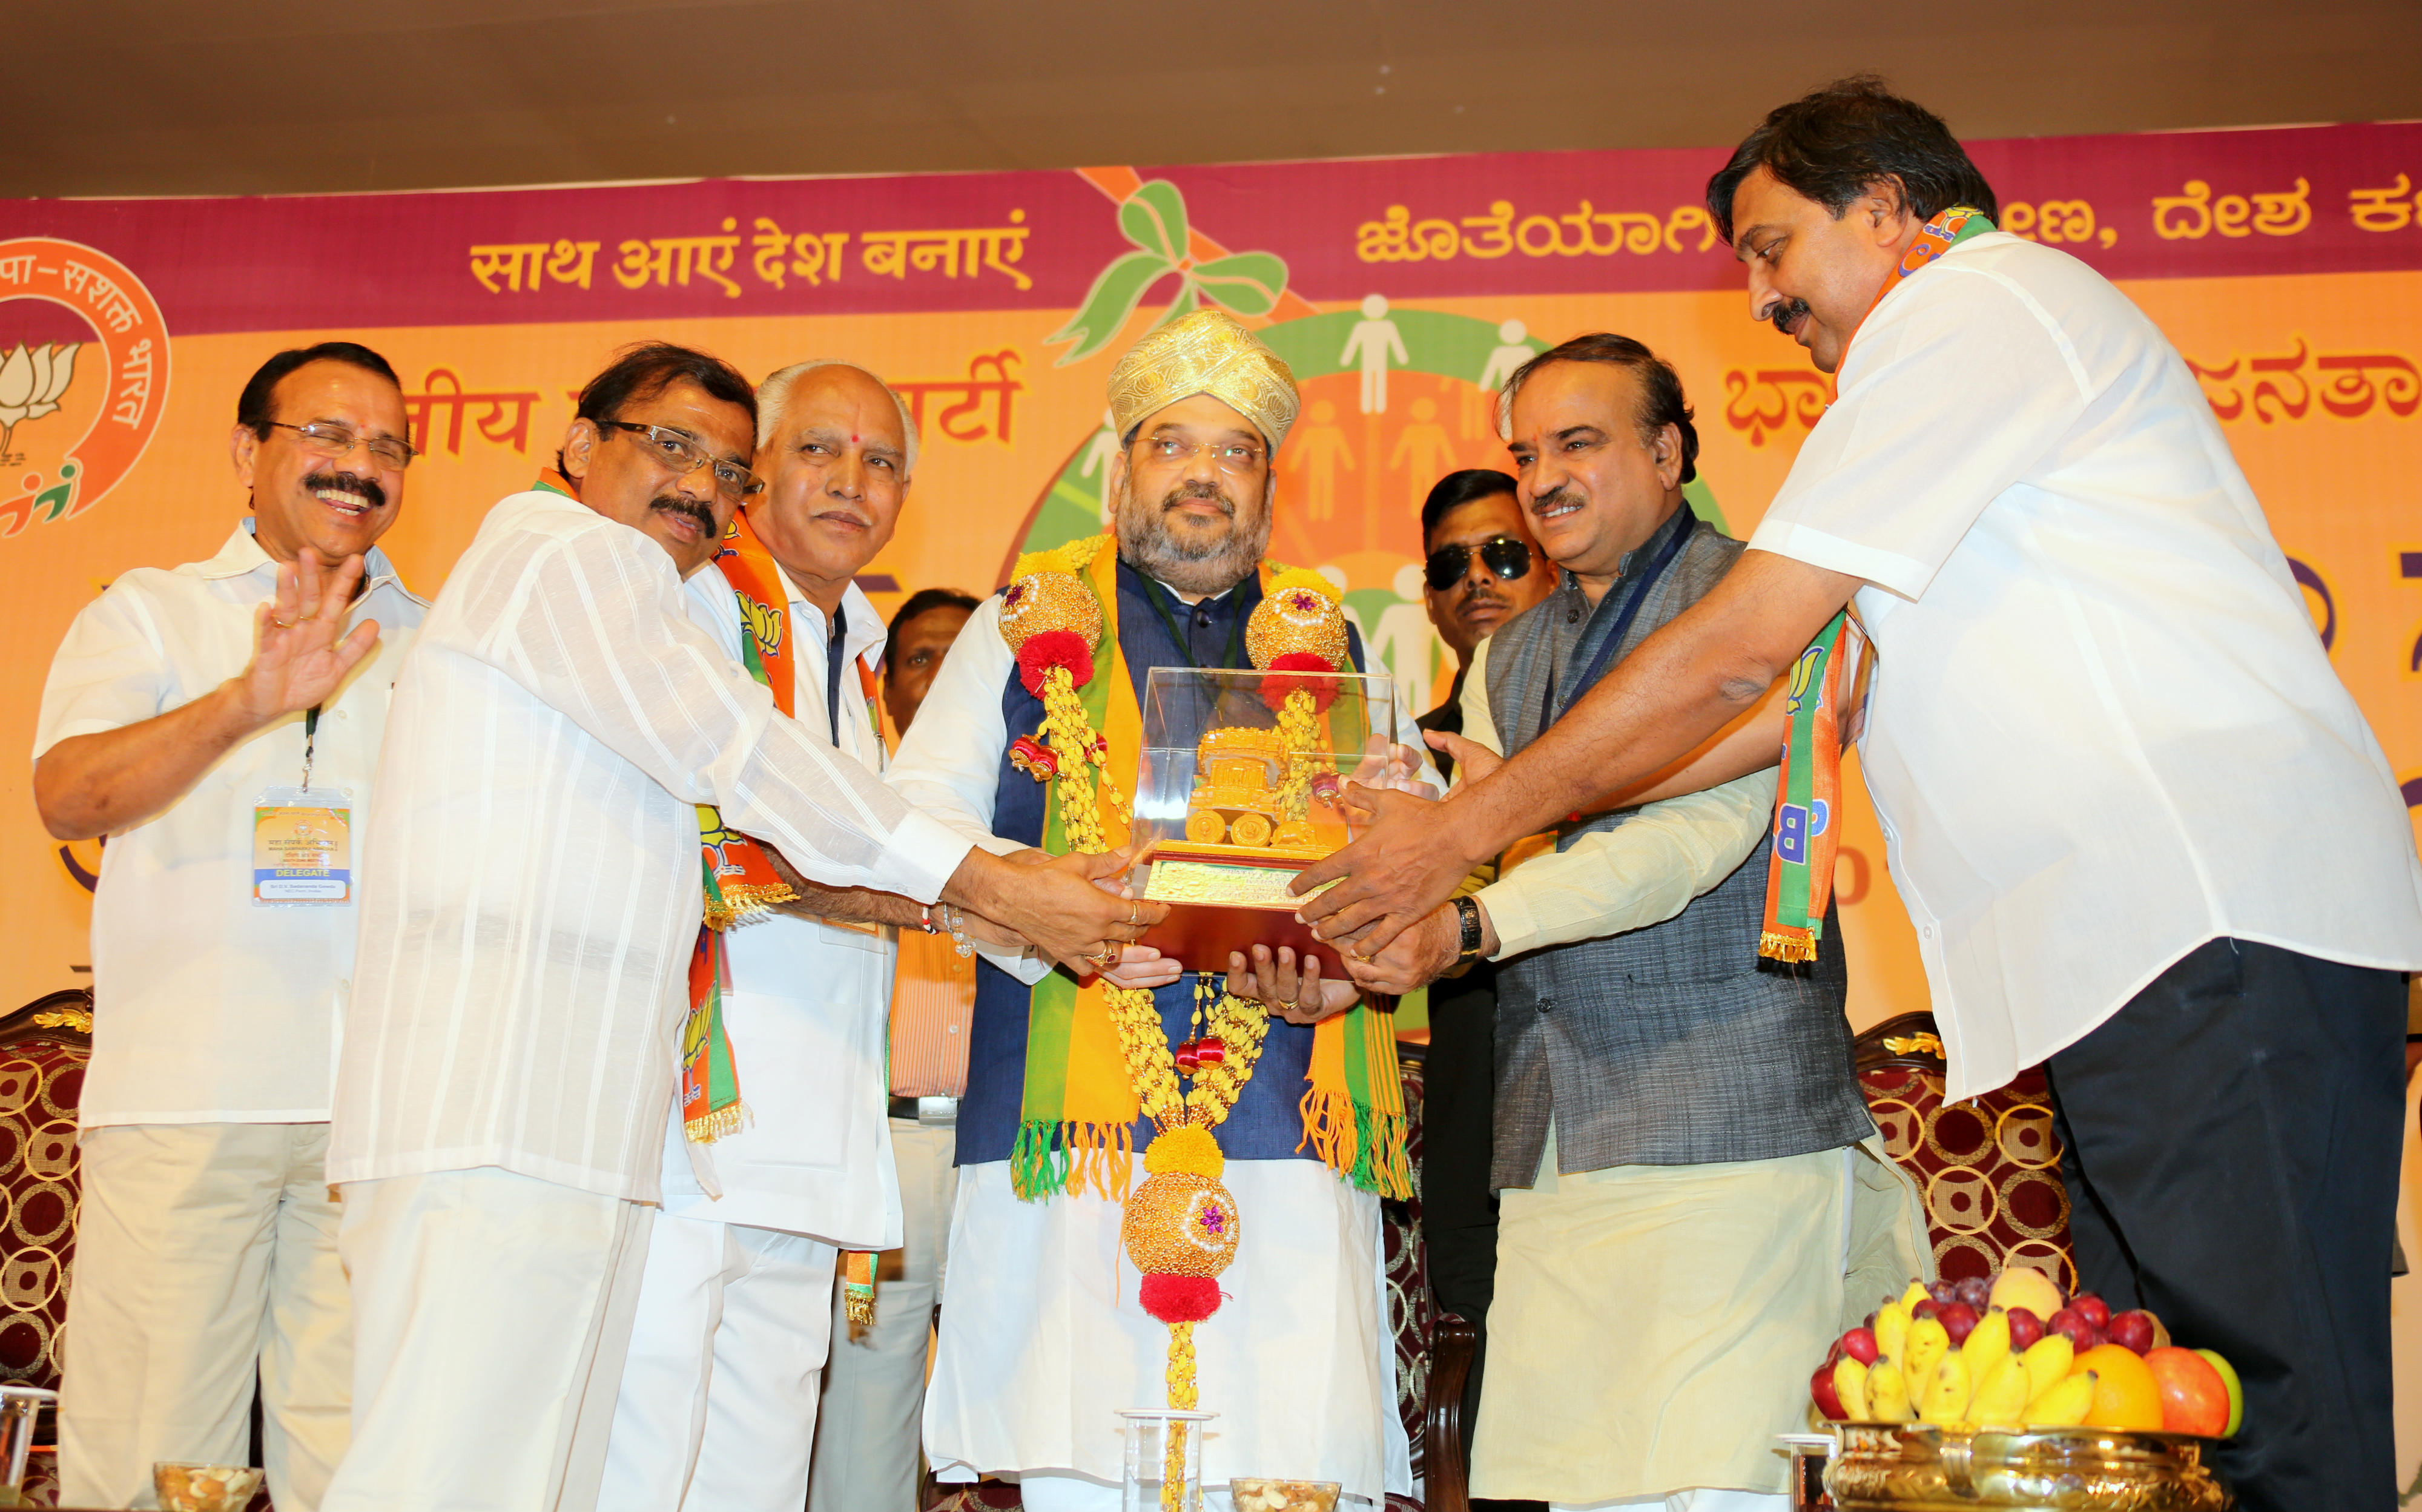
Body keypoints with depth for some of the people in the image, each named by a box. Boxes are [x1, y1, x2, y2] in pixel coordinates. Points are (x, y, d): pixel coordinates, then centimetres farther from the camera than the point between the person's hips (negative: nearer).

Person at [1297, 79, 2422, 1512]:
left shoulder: (1968, 304, -2)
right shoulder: (2006, 327, 30)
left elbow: (1738, 650, -9)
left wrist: (1465, 832, -1)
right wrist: (1483, 821, 19)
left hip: (2213, 931, -10)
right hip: (2149, 935, 10)